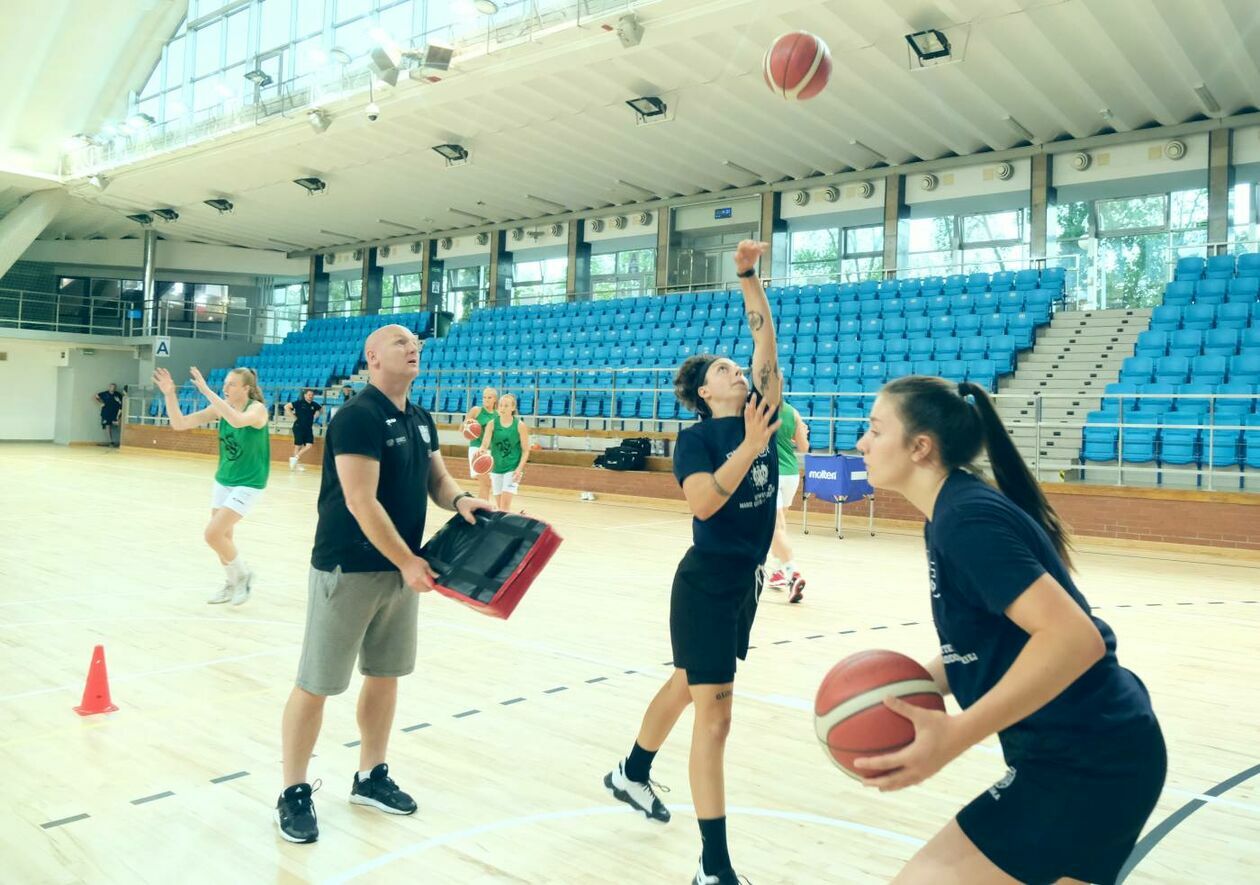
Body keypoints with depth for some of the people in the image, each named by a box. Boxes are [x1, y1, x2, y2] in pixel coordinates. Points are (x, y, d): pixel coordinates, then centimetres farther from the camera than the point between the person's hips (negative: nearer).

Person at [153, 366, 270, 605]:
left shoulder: (257, 409, -20)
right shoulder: (221, 407, -3)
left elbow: (237, 421, -44)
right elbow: (179, 423, -6)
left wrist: (207, 391, -45)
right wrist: (170, 395, -21)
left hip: (248, 484, -7)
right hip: (223, 480, 7)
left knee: (213, 534, -15)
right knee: (223, 537, 13)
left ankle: (243, 574, 8)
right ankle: (233, 583, 34)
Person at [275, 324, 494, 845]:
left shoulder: (421, 420, 10)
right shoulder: (358, 416, -16)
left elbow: (436, 479, 16)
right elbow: (361, 502, -22)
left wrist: (459, 500, -7)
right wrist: (407, 560, -19)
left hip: (401, 568, 8)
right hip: (348, 568, -8)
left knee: (385, 675, 17)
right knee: (316, 684, 3)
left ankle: (371, 777, 33)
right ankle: (294, 793, 17)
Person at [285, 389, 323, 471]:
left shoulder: (314, 405, 7)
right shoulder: (299, 403, -7)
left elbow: (321, 409, 26)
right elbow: (286, 406, -10)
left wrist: (315, 415, 11)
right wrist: (293, 417, -10)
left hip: (309, 428, 5)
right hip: (299, 427, -5)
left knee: (309, 445, -6)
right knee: (298, 446, -2)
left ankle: (295, 458, 5)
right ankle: (295, 464, 8)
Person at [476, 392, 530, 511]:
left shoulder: (520, 425, -9)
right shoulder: (492, 424, -4)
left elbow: (525, 450, -5)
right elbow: (485, 444, -15)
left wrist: (519, 469, -16)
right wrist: (482, 450, -39)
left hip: (512, 469, -3)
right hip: (496, 468, 3)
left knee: (505, 504, -13)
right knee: (499, 505, 10)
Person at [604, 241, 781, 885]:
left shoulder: (762, 413, 4)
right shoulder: (696, 438, -11)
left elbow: (766, 342, -1)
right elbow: (704, 502, -27)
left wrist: (750, 278, -6)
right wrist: (750, 445, -28)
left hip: (745, 582, 7)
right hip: (706, 583, -7)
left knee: (686, 685, 23)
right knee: (715, 715, -5)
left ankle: (631, 774, 47)